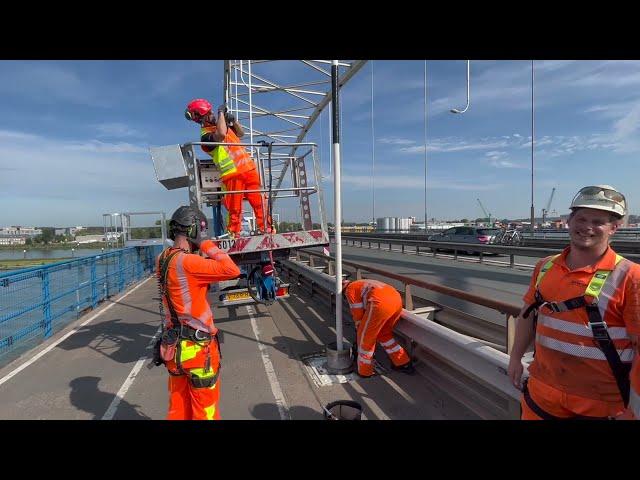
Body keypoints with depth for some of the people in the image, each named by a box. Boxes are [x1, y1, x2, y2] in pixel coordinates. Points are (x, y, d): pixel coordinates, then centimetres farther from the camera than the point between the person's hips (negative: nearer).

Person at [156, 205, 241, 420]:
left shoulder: (163, 259, 1)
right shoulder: (187, 262, -25)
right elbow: (232, 270, -30)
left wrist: (198, 250, 2)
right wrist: (207, 244, -19)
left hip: (173, 345, 8)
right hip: (196, 346, -8)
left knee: (178, 406, 23)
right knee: (205, 408, 12)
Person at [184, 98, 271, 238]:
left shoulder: (223, 125, 20)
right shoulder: (206, 136, -7)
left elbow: (241, 133, 31)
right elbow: (221, 134, -28)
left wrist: (233, 120, 12)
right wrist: (221, 113, -14)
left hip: (248, 168, 7)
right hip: (232, 174, -7)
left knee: (259, 201, 3)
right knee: (234, 209, -4)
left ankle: (265, 229, 9)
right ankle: (233, 235, 6)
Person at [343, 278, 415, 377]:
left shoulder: (350, 289, 17)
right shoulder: (364, 285, 40)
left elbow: (358, 313, 15)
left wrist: (359, 329, 30)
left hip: (380, 303, -8)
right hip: (397, 299, 8)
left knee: (365, 337, 11)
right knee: (384, 334, 28)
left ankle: (364, 371, 23)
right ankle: (404, 363, 32)